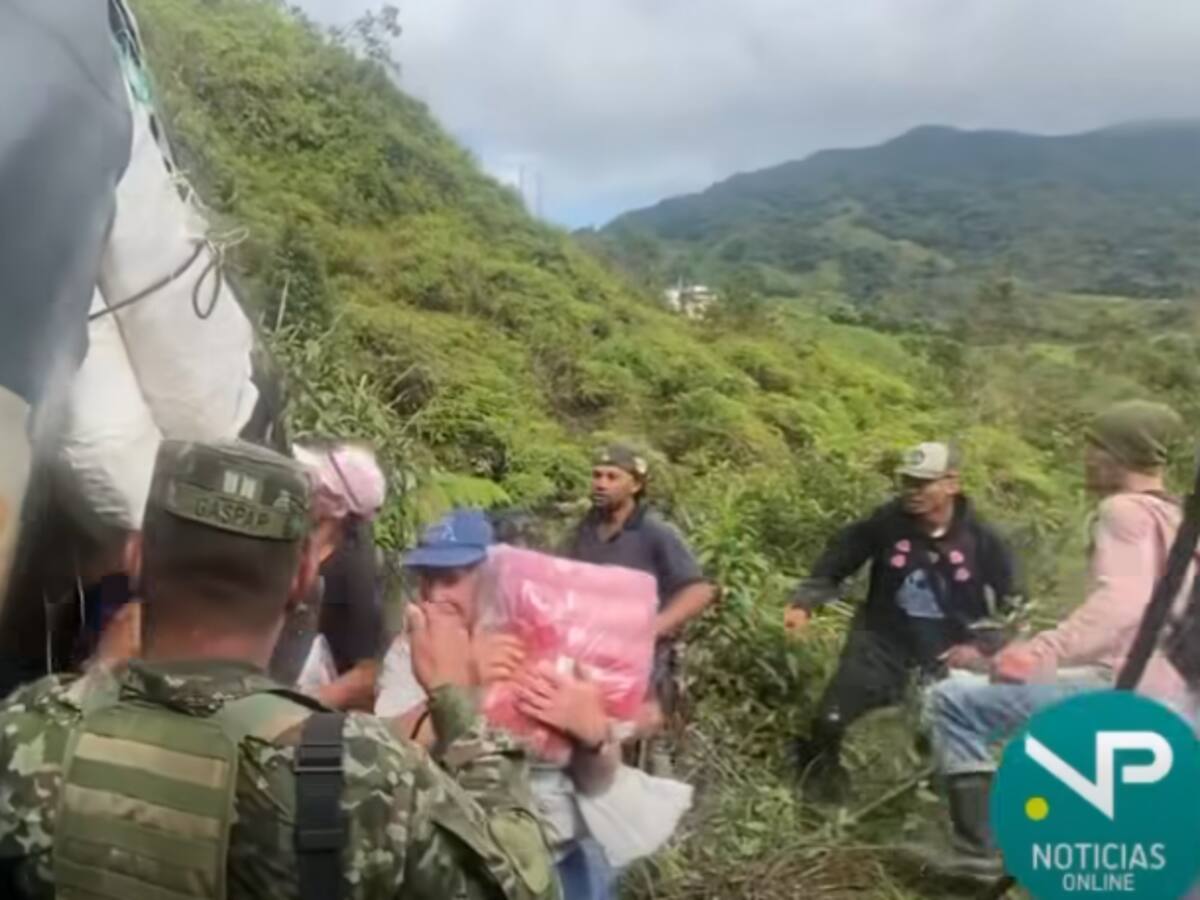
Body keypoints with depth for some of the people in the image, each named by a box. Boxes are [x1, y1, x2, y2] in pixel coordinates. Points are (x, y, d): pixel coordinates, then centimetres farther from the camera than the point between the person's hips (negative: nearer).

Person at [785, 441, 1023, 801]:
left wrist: (983, 645, -11)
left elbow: (1011, 601, 2)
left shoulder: (981, 540, -10)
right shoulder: (885, 522, -13)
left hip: (947, 651, 1)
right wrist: (804, 603, -13)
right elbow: (836, 561, -1)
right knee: (829, 720, -7)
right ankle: (819, 775, 23)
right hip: (884, 640, 0)